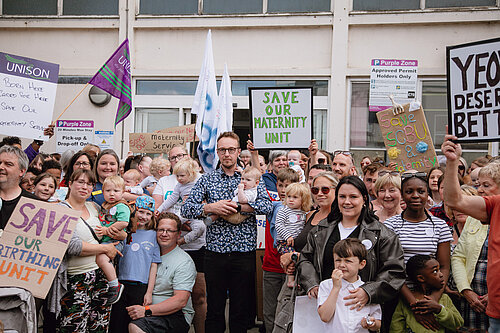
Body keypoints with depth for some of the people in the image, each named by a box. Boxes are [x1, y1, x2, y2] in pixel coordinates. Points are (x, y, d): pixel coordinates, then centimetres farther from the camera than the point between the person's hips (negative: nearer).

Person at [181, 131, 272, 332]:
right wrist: (212, 207, -16)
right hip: (215, 254, 1)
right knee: (214, 309, 10)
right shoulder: (207, 179, 8)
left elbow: (266, 205, -10)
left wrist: (235, 206, -17)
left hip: (244, 253, -1)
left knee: (241, 311, 8)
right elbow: (186, 209, 0)